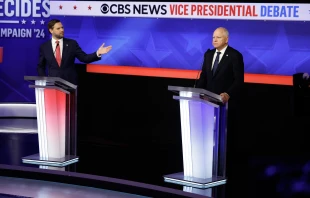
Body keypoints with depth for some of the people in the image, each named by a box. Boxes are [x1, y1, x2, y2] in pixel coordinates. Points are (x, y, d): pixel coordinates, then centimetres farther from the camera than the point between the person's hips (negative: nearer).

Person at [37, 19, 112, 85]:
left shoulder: (72, 43, 3)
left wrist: (97, 53, -17)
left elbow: (84, 58, -2)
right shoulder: (44, 47, 4)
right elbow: (40, 67, 13)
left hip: (70, 83, 0)